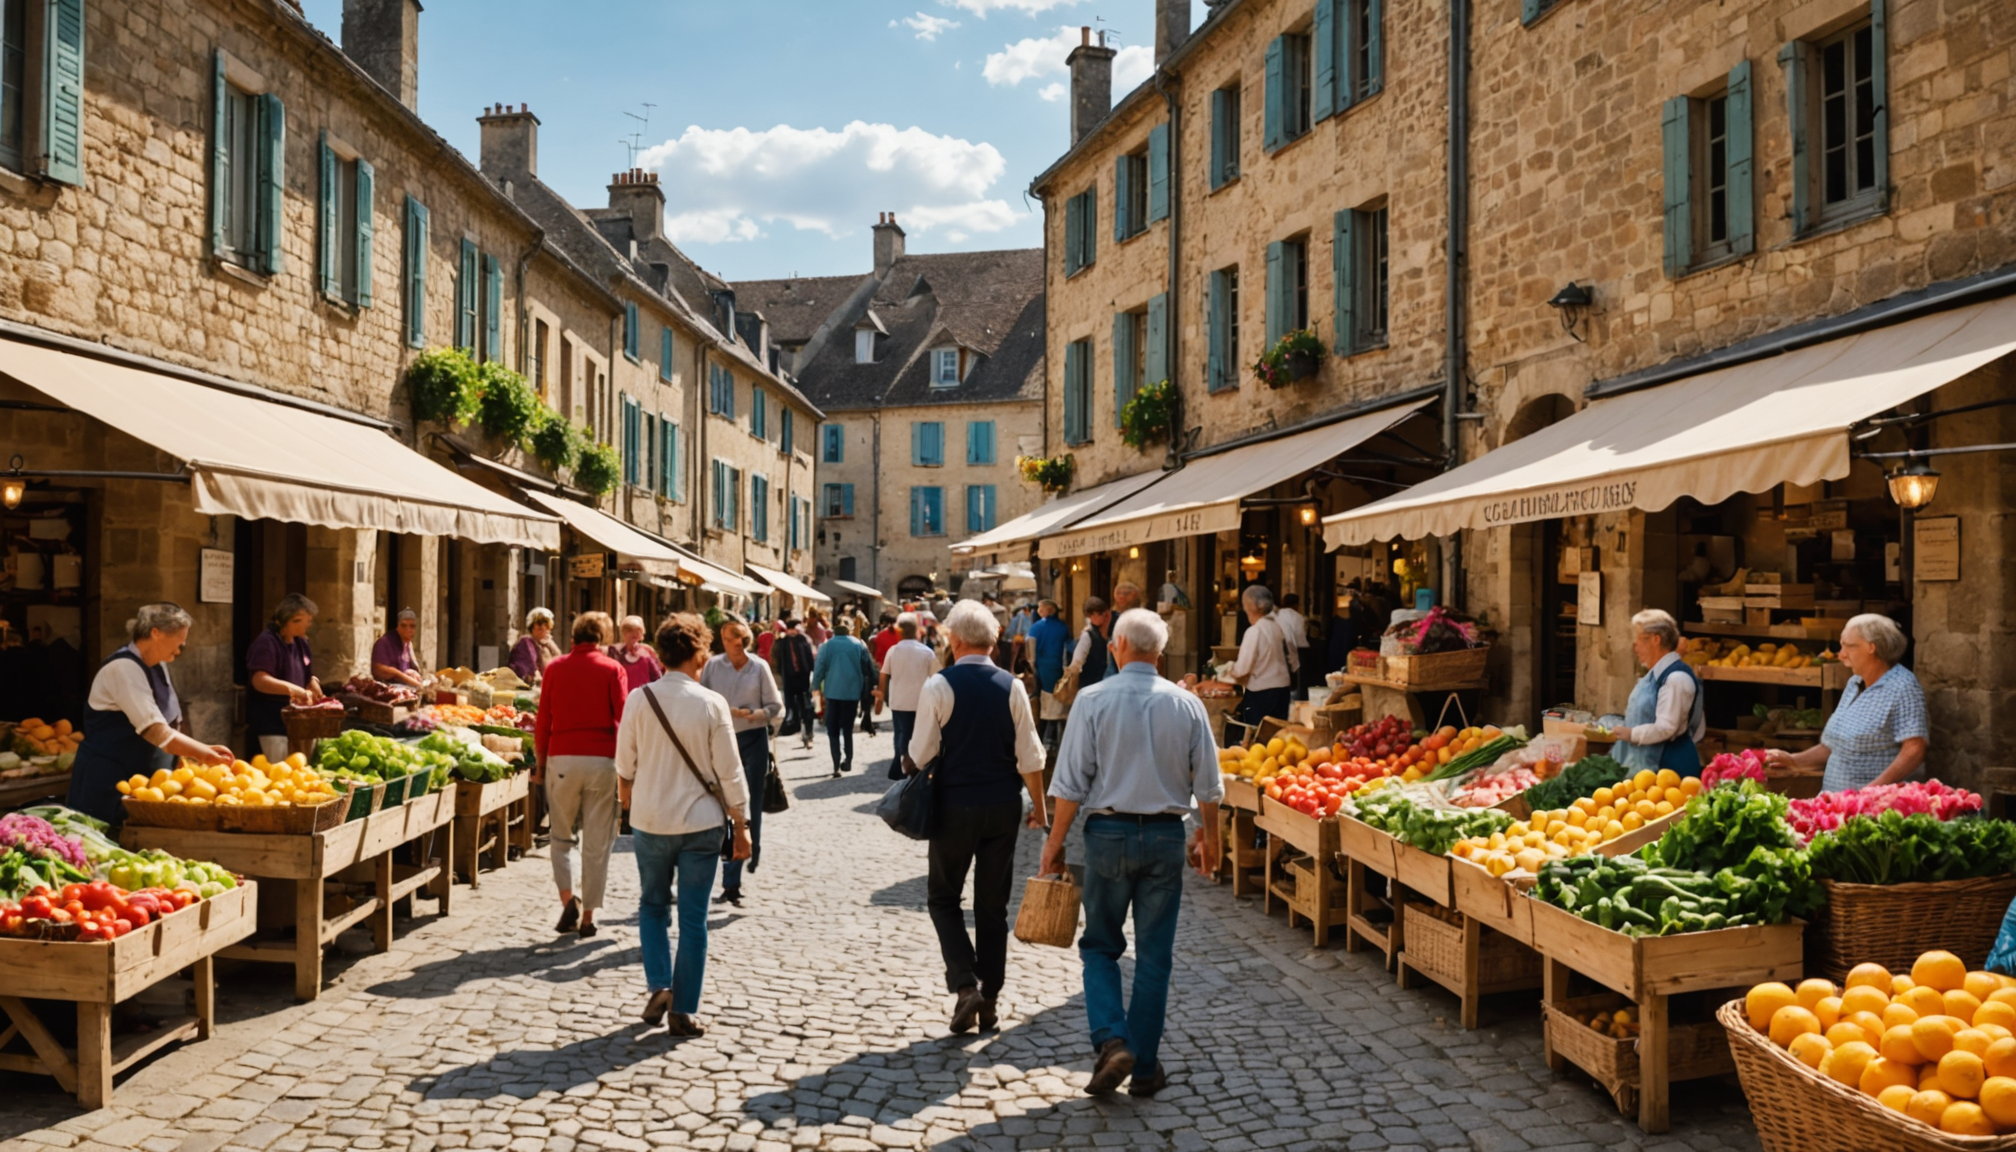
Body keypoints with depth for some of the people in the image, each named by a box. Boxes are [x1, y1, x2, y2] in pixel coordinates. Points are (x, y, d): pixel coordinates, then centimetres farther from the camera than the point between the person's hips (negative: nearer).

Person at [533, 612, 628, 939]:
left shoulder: (555, 668, 5)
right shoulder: (612, 669, 0)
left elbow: (542, 721, 6)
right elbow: (624, 719, -2)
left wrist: (539, 763, 15)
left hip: (561, 758, 2)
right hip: (602, 759, -1)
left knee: (562, 836, 16)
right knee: (597, 844, 6)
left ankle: (568, 898, -3)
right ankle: (588, 916, 9)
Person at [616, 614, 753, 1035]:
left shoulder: (639, 699, -7)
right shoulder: (711, 703, -12)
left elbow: (624, 764, 3)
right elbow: (729, 772, -8)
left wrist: (627, 801, 24)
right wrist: (741, 825, 2)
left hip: (650, 822, 2)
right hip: (701, 823, -1)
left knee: (653, 906, 22)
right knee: (693, 918, 7)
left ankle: (659, 985, 8)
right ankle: (683, 1012, 12)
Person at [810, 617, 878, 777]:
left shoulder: (827, 646, -1)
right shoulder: (859, 645, -1)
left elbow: (819, 668, -2)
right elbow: (868, 668, 2)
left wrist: (816, 687, 9)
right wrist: (871, 685, 13)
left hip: (832, 692, -1)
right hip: (852, 692, 1)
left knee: (833, 730, 4)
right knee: (848, 728, 14)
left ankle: (837, 765, -7)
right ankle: (848, 761, 15)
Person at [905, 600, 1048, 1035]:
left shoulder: (939, 685, -11)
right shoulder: (1012, 686, -3)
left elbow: (921, 754, -8)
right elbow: (1030, 757, -2)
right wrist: (1038, 806, 10)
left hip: (954, 807, -3)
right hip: (1003, 806, 3)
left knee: (943, 898, 12)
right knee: (993, 905, 13)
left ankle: (965, 985, -4)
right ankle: (989, 999, 17)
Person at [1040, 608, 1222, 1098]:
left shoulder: (1093, 699, -8)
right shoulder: (1186, 704, -1)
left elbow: (1070, 783, -8)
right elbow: (1208, 786, 4)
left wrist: (1055, 844, 0)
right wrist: (1209, 837, 19)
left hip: (1107, 832, -1)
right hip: (1165, 836, 2)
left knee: (1100, 945, 14)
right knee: (1154, 956, 10)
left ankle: (1111, 1041, -4)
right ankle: (1144, 1067, 15)